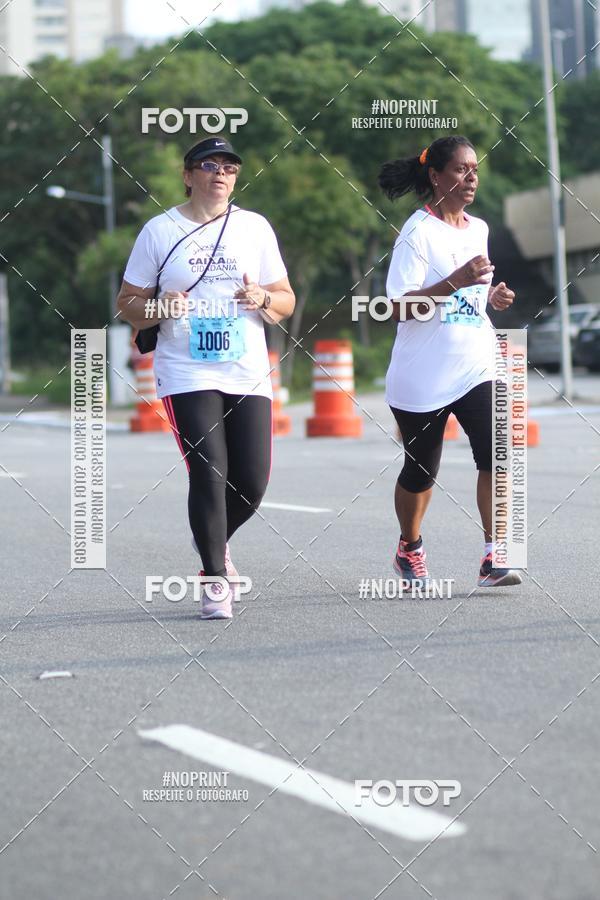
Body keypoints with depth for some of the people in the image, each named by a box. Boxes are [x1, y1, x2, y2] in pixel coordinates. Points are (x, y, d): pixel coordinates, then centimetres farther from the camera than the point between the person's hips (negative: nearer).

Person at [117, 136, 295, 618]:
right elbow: (128, 303, 6)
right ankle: (215, 578, 1)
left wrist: (263, 299, -10)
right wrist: (158, 309, -15)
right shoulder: (160, 231, 3)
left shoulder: (255, 227, 9)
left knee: (252, 482, 0)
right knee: (209, 474, -13)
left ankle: (216, 541, 31)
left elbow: (286, 302, 12)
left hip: (248, 376, 3)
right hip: (186, 375, -3)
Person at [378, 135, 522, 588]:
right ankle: (410, 547, 34)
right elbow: (401, 307, -17)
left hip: (476, 368, 4)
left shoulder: (478, 229, 11)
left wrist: (493, 296, 4)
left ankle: (493, 556, -16)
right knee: (420, 469, 10)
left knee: (495, 456, -16)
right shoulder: (418, 232, -9)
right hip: (423, 376, -4)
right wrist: (457, 281, -27)